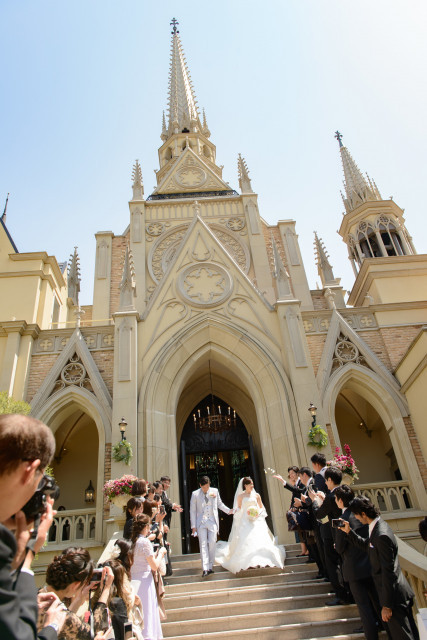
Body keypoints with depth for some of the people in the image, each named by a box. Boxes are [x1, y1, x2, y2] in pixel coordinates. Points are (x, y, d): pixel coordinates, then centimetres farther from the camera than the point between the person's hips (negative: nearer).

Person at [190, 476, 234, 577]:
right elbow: (192, 510, 2)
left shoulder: (215, 491, 3)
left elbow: (220, 504, 17)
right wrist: (193, 526, 0)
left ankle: (210, 567, 13)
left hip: (212, 522, 1)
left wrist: (229, 510, 5)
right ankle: (205, 569, -5)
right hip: (201, 522, -1)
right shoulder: (195, 494, -1)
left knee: (212, 544, 0)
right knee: (203, 545, -5)